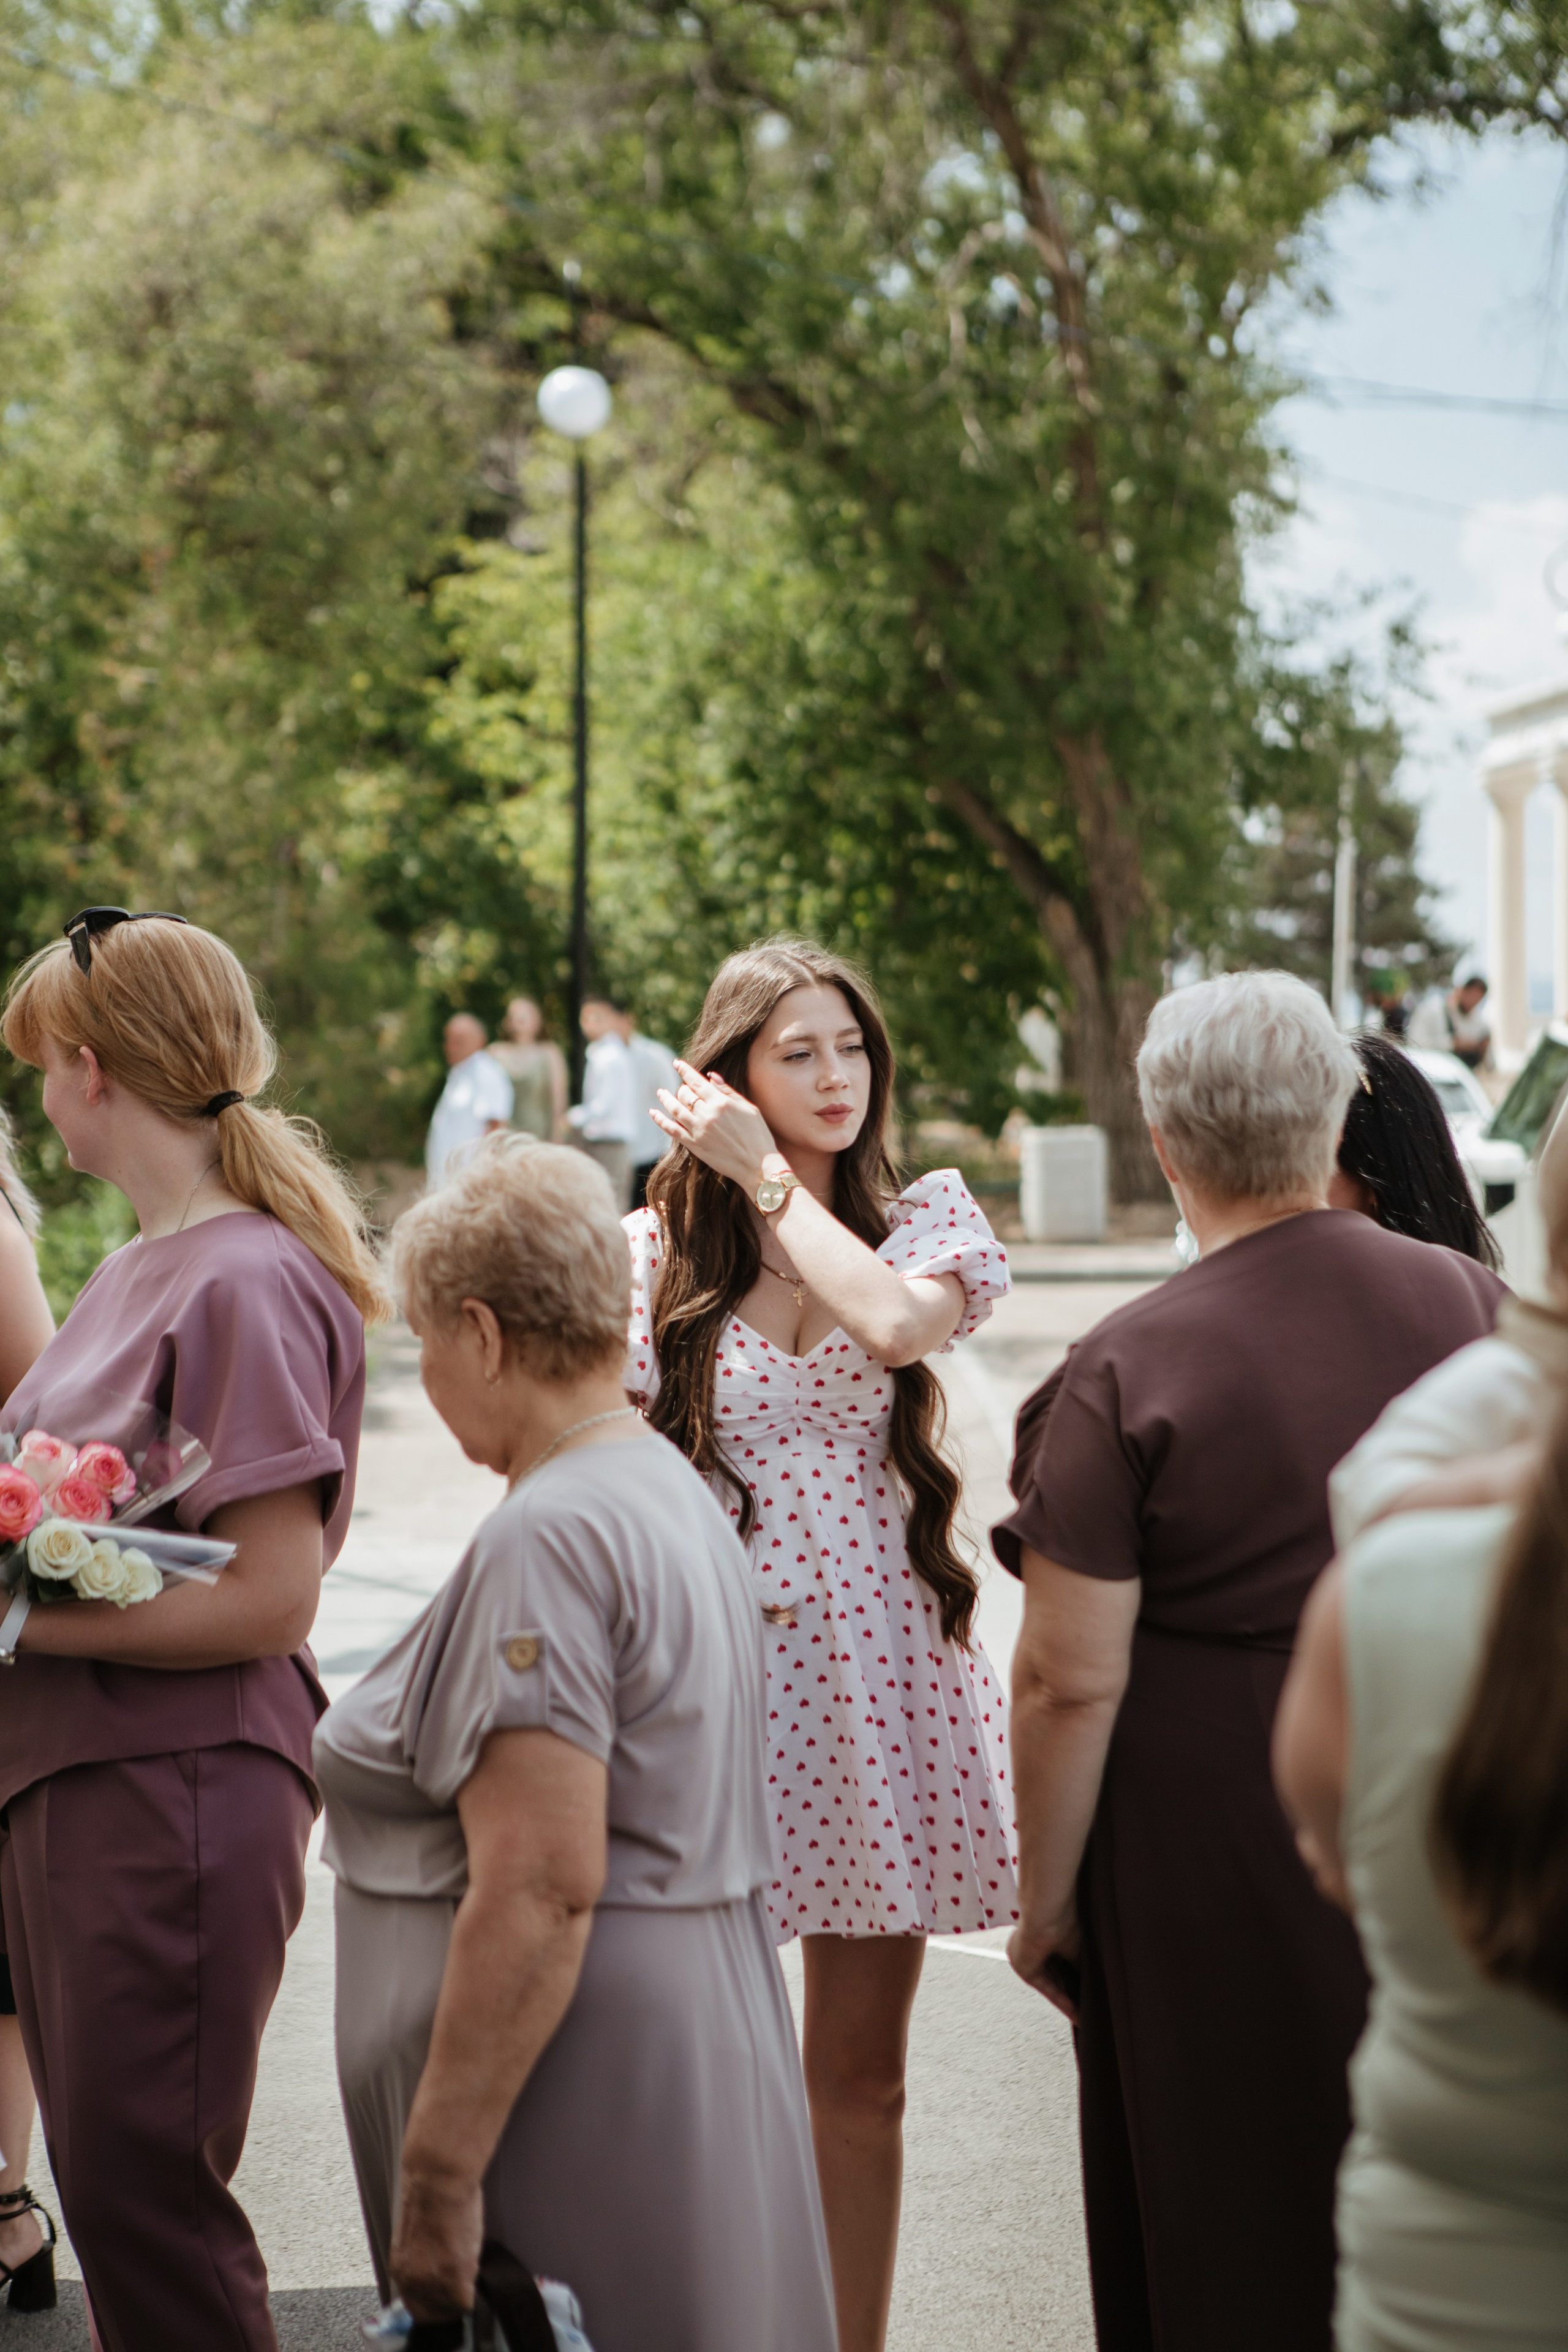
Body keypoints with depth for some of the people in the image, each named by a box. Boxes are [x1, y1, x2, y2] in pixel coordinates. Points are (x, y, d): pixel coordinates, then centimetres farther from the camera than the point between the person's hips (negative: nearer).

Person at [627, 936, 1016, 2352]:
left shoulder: (927, 1221, 4)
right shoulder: (654, 1252, 2)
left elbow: (898, 1325, -20)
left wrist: (767, 1175, -11)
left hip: (879, 1677, 1)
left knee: (859, 2078, 11)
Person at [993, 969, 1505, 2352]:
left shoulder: (1128, 1370, -17)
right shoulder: (1473, 1305, -4)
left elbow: (1071, 1682, -17)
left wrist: (1045, 1899, -5)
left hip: (1213, 1838, -4)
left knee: (1228, 2213, 12)